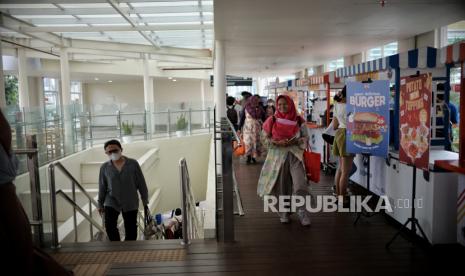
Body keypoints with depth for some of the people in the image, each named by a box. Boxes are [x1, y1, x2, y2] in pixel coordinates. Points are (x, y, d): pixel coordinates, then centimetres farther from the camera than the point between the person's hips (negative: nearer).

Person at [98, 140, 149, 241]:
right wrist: (100, 204, 13)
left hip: (131, 203, 0)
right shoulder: (104, 168, 1)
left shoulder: (133, 164, -4)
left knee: (131, 232, 4)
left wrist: (145, 202, 2)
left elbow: (141, 184, 0)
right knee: (110, 226, -17)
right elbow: (102, 187, 9)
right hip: (112, 202, 1)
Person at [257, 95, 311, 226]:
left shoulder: (299, 120, 3)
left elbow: (306, 137, 4)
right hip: (278, 156, 0)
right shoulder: (273, 120, 2)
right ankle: (284, 213, 23)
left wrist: (294, 141, -13)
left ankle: (302, 212, 3)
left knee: (300, 185, -12)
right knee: (281, 186, 6)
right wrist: (277, 142, -15)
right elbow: (266, 137, 2)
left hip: (295, 155, 0)